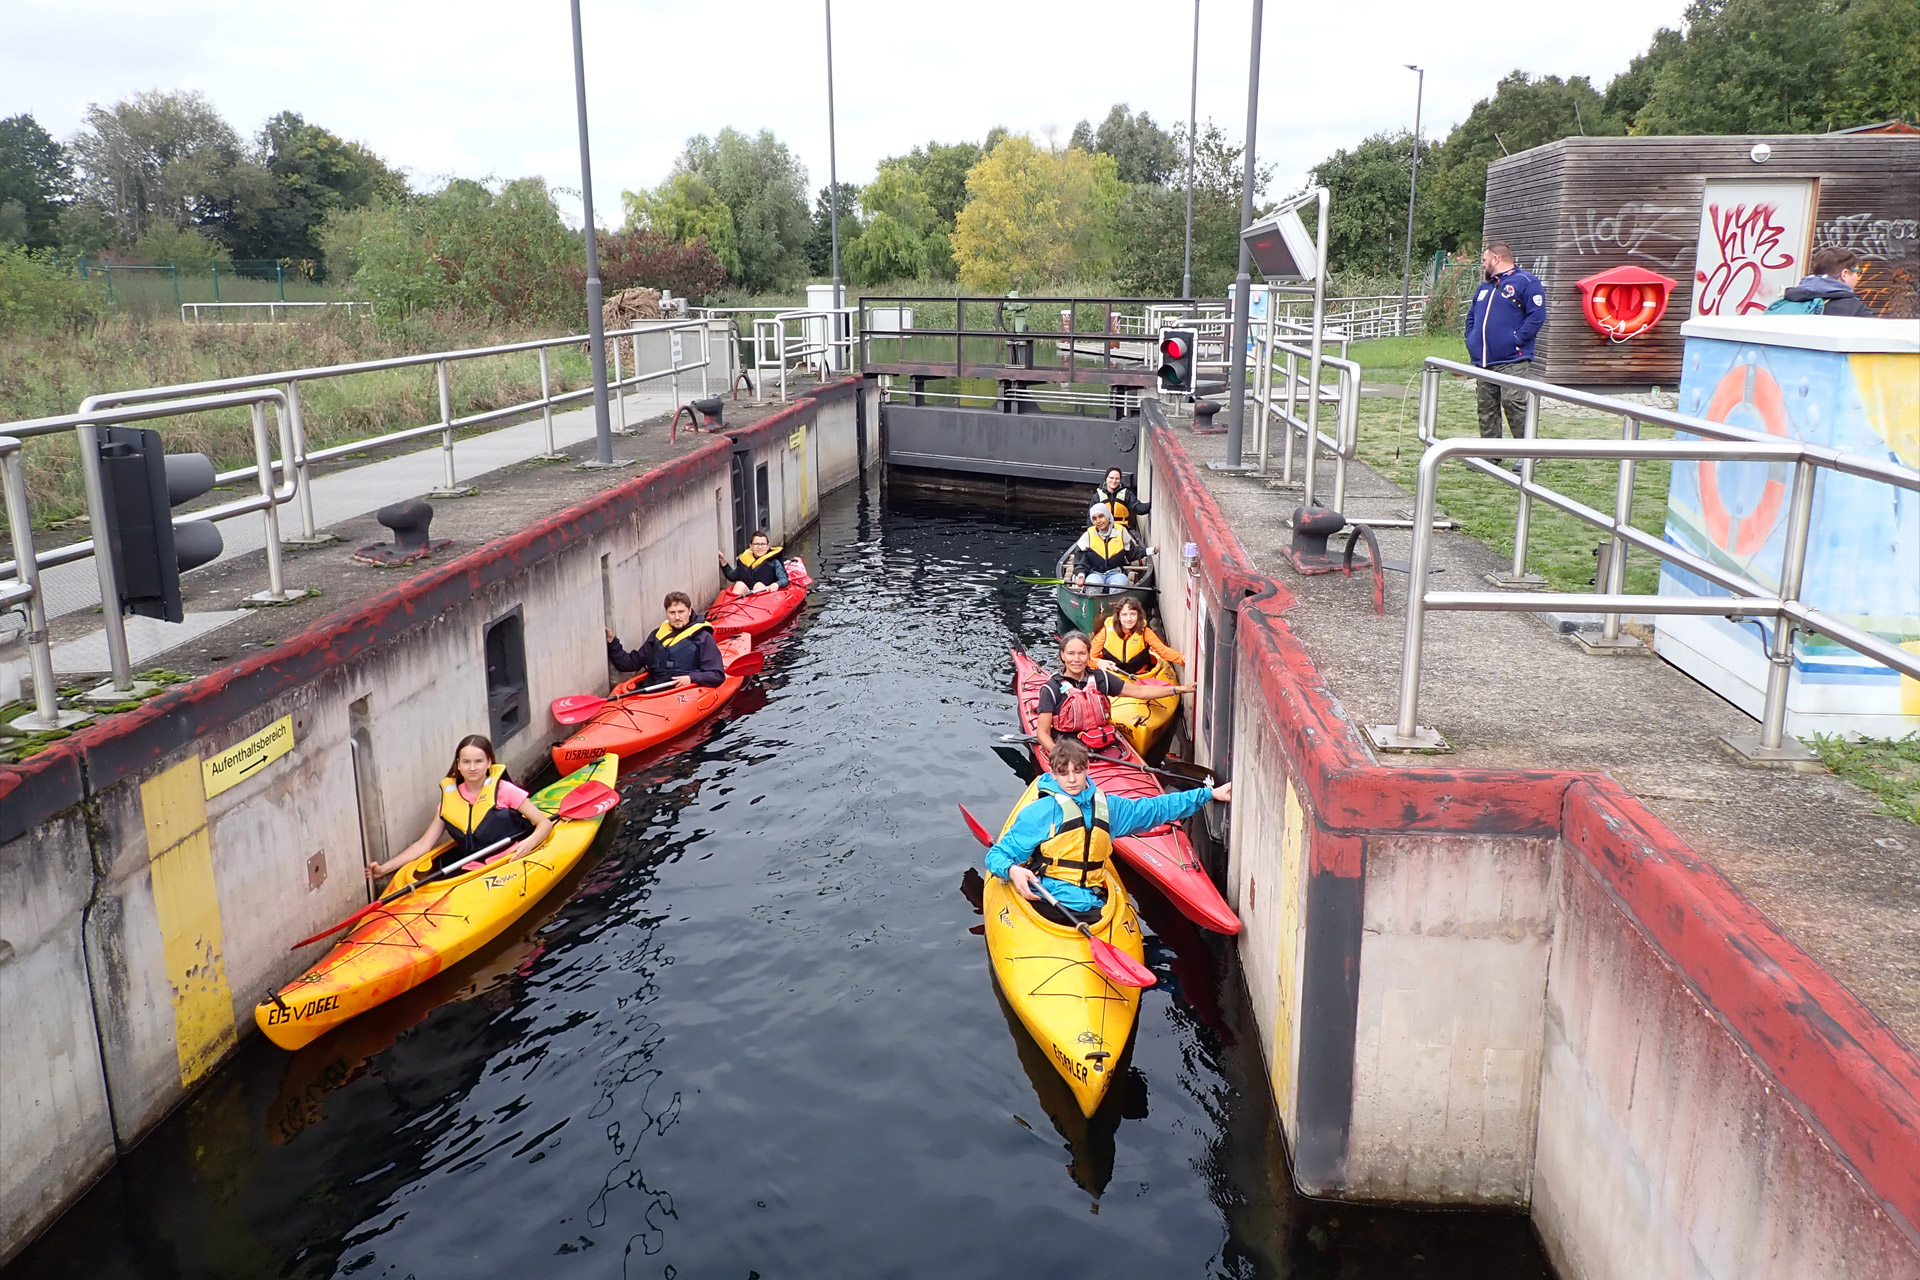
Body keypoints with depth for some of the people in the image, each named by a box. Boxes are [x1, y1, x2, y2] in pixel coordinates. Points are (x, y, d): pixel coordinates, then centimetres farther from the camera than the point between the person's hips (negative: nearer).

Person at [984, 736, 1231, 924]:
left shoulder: (1108, 807, 15)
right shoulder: (1039, 813, -1)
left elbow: (1156, 808, 26)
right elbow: (997, 855, 1)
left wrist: (1209, 794, 25)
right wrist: (1012, 870, -23)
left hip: (1091, 906, 4)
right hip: (1044, 902, -4)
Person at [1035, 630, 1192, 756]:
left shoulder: (1100, 678, 8)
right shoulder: (1052, 688, -4)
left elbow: (1138, 691, 13)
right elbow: (1042, 732, -6)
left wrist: (1178, 689, 9)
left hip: (1101, 745, 4)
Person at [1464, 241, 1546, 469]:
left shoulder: (1525, 283, -4)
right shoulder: (1484, 287, 22)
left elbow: (1537, 315, -12)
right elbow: (1472, 316, 31)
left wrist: (1516, 339, -17)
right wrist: (1471, 341, 15)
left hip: (1512, 362, -8)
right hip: (1484, 362, 8)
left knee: (1515, 404, -14)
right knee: (1486, 408, 8)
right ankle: (1490, 455, 15)